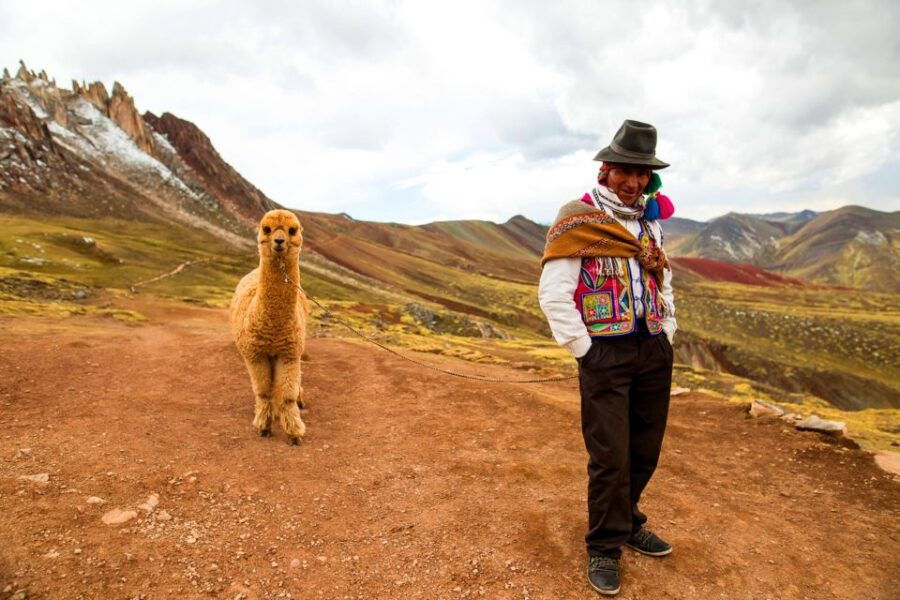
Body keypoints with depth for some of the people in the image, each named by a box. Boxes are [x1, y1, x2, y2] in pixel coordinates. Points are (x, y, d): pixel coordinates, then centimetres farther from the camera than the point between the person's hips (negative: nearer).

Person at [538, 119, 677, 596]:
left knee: (645, 450, 14)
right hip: (605, 354, -6)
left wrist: (666, 336, 14)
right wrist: (584, 350, -12)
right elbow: (552, 294, -12)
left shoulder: (650, 221, 13)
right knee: (610, 457, -1)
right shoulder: (577, 219, -7)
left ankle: (628, 524, 36)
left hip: (654, 352, 6)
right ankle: (604, 546, 19)